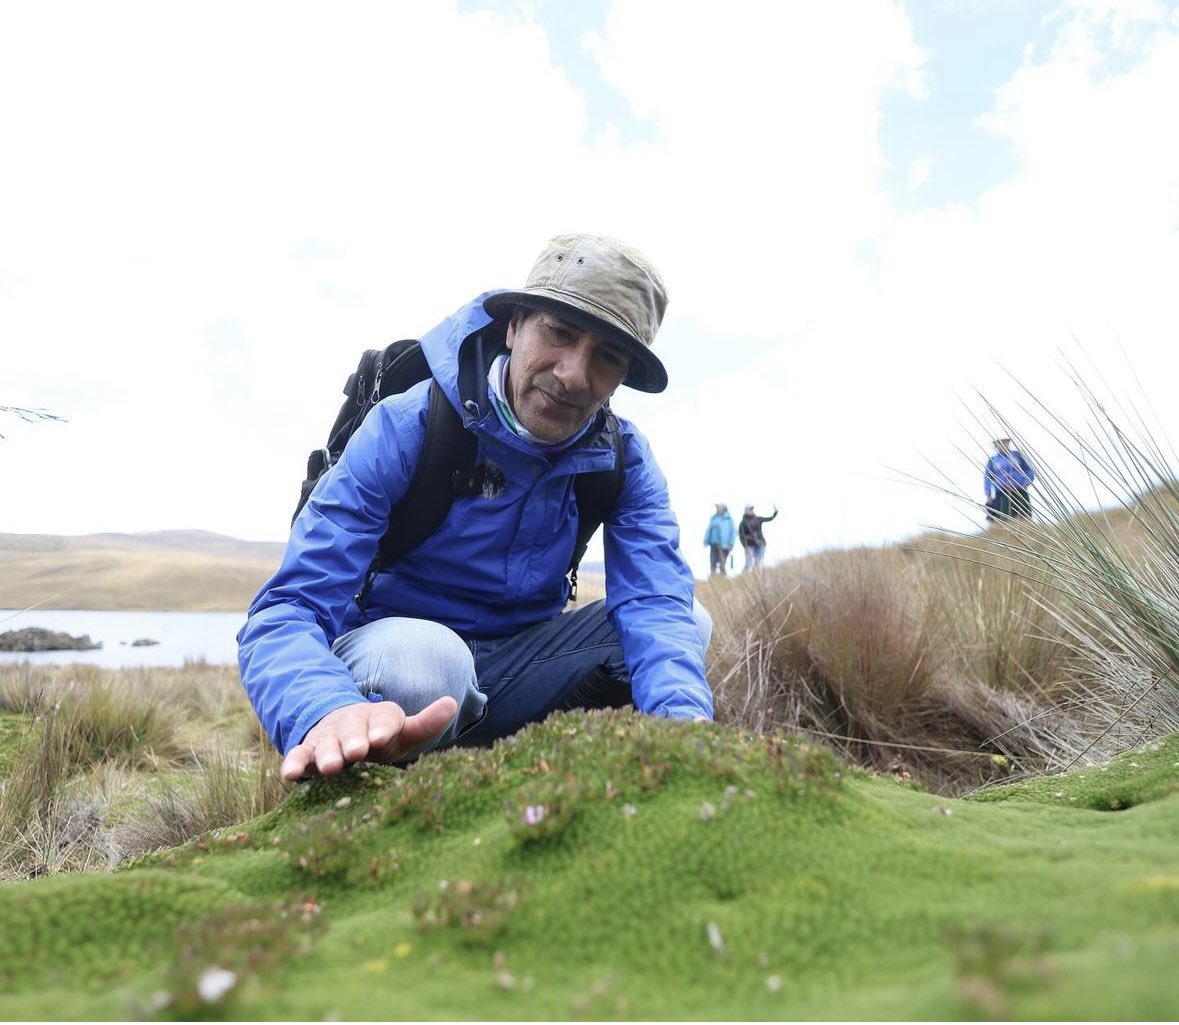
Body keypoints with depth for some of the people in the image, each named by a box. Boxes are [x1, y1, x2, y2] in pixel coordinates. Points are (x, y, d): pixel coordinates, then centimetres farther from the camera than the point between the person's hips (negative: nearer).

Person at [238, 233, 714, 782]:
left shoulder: (623, 461, -8)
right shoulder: (405, 429, -21)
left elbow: (655, 602, -22)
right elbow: (285, 613, -28)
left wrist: (683, 717, -46)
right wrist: (331, 714, -52)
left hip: (520, 665, 4)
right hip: (393, 655, -4)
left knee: (688, 622, -15)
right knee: (421, 655, -38)